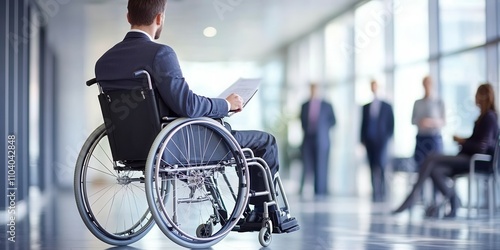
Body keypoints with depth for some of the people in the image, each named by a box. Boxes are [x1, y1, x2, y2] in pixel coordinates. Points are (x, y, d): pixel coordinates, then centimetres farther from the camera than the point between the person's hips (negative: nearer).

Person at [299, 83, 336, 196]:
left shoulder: (327, 106, 7)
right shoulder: (305, 106, 13)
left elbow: (332, 121, 9)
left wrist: (323, 128, -1)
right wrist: (306, 130, 5)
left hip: (321, 140, -2)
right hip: (308, 139, 2)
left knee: (321, 167, -2)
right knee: (307, 166, -4)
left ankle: (320, 191, 3)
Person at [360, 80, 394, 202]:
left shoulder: (387, 106, 8)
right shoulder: (366, 107, 13)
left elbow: (391, 124, 7)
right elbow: (363, 124, 12)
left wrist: (388, 138, -4)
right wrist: (363, 139, 4)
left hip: (382, 140, -3)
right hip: (370, 141, 3)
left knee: (380, 166, -15)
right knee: (373, 168, 2)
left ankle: (382, 194, -11)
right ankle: (375, 194, 5)